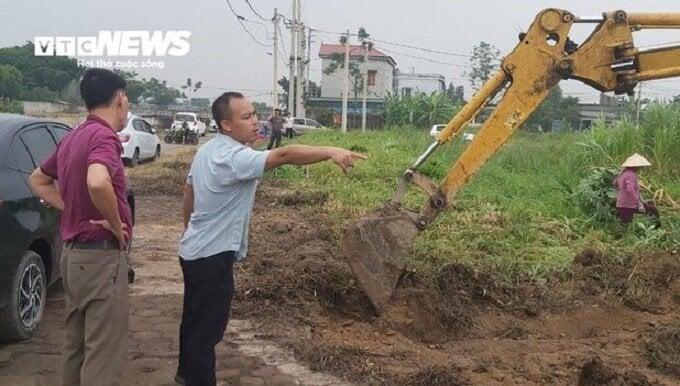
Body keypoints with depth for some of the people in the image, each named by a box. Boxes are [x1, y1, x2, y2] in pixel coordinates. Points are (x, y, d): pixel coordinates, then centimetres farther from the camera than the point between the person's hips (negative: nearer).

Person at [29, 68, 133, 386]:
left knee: (77, 345, 20)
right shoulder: (103, 136, -17)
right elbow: (97, 183, -37)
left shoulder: (73, 137, 11)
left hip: (74, 252, 10)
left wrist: (72, 209, 12)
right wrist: (117, 225, -20)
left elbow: (38, 180, 25)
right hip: (102, 256, -9)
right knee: (104, 354, -3)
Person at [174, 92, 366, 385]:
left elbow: (188, 193, 18)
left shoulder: (207, 150, 7)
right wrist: (330, 151, -46)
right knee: (207, 327, 1)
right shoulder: (235, 157, -25)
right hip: (213, 255, -10)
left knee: (194, 318, 24)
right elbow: (284, 155, -38)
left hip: (195, 250, 11)